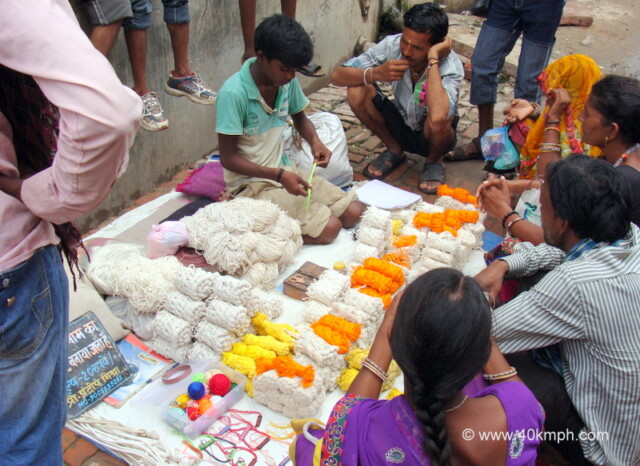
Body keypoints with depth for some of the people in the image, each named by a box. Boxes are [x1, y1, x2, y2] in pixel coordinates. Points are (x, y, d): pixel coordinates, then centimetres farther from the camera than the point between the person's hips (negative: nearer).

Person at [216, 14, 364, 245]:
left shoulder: (287, 81, -3)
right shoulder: (233, 94, -23)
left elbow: (299, 117, 17)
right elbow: (228, 158, -19)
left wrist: (315, 141, -5)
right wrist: (278, 175, -27)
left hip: (283, 171, 8)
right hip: (251, 183, -7)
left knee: (353, 212, -2)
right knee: (328, 228, -19)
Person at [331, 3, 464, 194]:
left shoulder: (450, 65, -30)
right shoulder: (392, 45, -21)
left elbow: (437, 116, -50)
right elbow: (338, 75, -20)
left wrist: (433, 59, -42)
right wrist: (376, 73, -38)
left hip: (433, 135, -3)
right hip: (400, 126, 3)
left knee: (438, 120, -38)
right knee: (357, 91, -22)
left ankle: (433, 160, 0)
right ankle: (394, 150, 4)